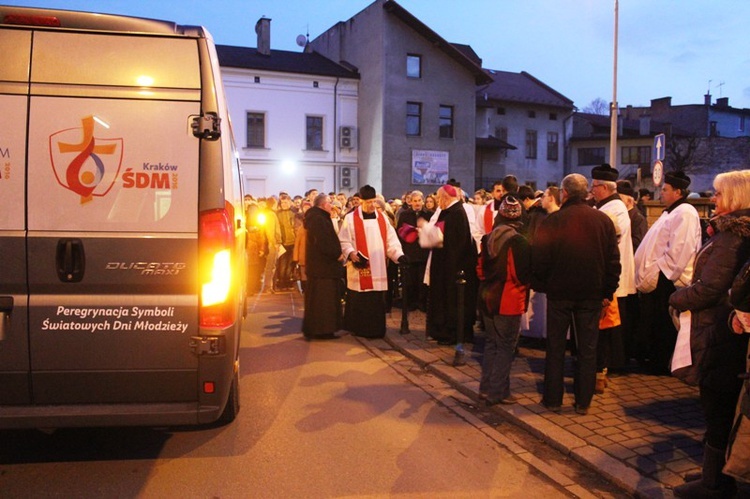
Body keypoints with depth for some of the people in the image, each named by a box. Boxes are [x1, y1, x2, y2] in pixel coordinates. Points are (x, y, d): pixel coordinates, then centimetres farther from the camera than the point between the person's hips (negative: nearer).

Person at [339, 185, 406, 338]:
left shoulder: (382, 218, 10)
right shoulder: (350, 218, -1)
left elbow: (391, 240, 8)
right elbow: (343, 241, -2)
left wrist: (399, 255, -6)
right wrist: (350, 253, -20)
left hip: (378, 268, 3)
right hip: (360, 267, -3)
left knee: (378, 302, 4)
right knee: (359, 301, 0)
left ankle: (376, 330, 14)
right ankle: (359, 329, 11)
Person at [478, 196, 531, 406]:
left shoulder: (488, 239, 2)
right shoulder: (519, 242, -17)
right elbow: (524, 275, -14)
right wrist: (524, 287, 5)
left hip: (487, 298, 6)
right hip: (509, 301, -6)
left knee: (491, 343, 17)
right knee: (505, 346, 4)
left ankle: (486, 387, 23)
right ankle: (497, 392, 9)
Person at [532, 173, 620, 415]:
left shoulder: (552, 221, -9)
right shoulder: (603, 220, 0)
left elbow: (539, 258, -8)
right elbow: (613, 260, 2)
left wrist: (539, 285, 5)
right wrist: (608, 292, 8)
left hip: (559, 292, -2)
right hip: (591, 293, 2)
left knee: (555, 347, 9)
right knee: (587, 349, 10)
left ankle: (553, 399, 16)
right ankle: (583, 401, 16)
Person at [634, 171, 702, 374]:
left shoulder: (684, 213, -14)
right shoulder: (671, 212, 18)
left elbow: (679, 250, -24)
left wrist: (657, 273, -20)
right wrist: (648, 274, 15)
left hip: (667, 280, -10)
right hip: (658, 279, 10)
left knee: (664, 325, 0)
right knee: (655, 324, 16)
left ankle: (663, 365, 10)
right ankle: (656, 361, 27)